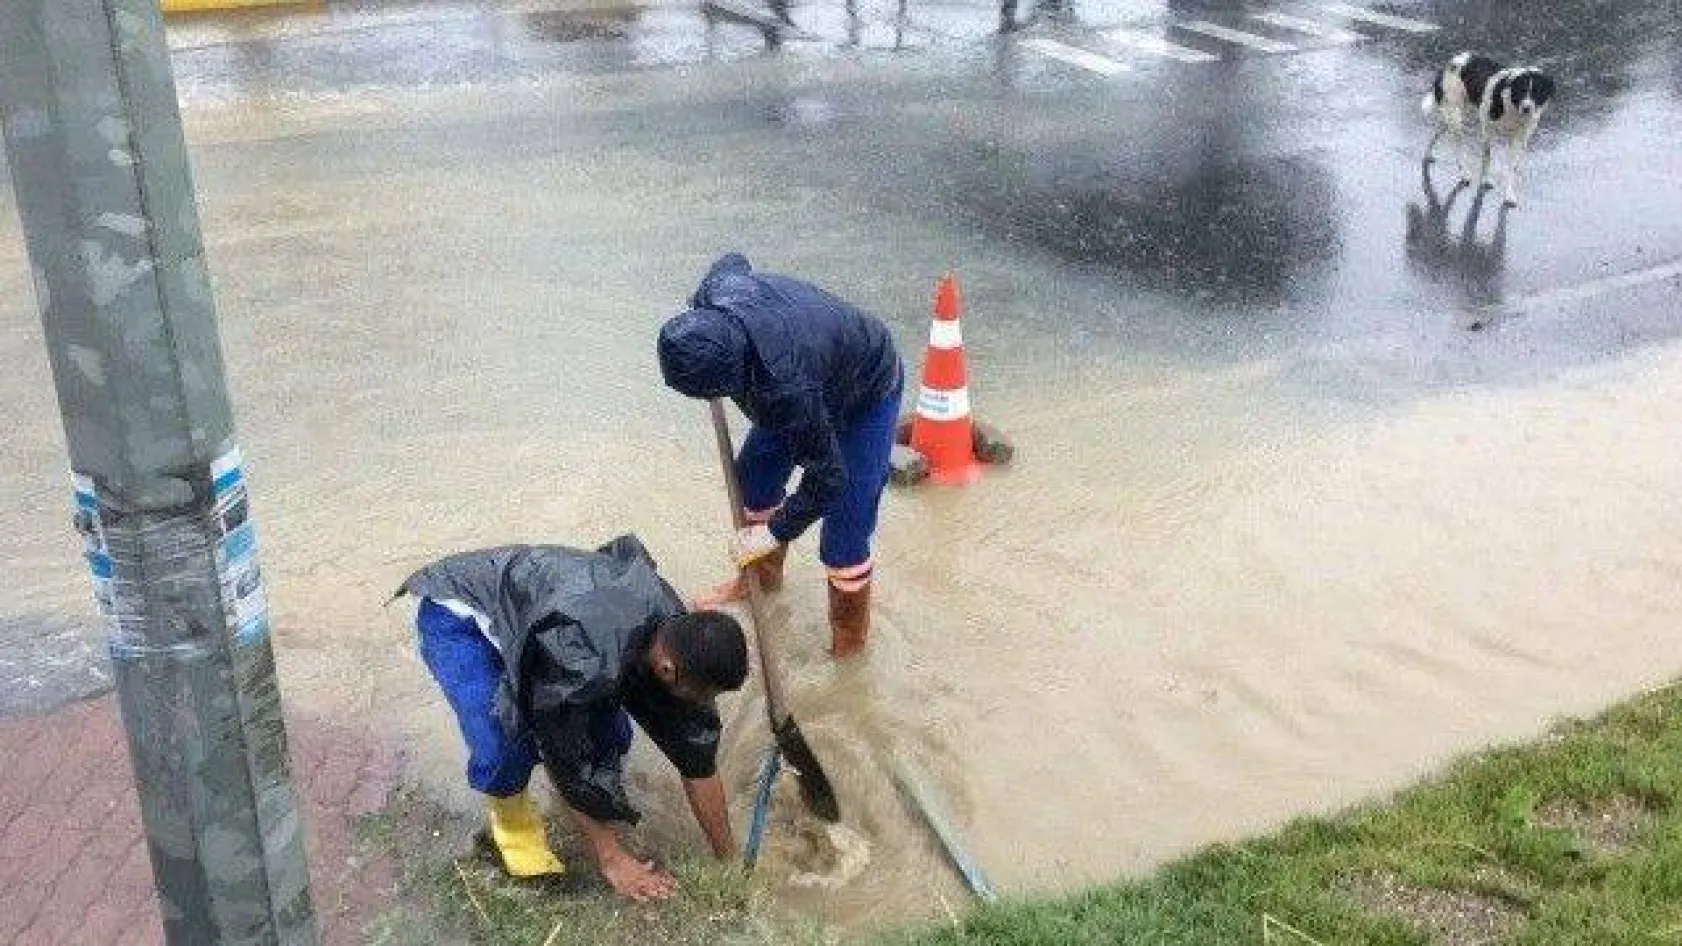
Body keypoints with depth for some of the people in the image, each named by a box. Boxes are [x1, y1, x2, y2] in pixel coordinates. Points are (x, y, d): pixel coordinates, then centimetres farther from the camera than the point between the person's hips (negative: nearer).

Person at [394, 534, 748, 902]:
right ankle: (513, 825, 3)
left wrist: (727, 858, -2)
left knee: (611, 736, -11)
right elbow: (571, 764, -27)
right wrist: (613, 860, -17)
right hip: (458, 614, -6)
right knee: (504, 749, -28)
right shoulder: (583, 658, -42)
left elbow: (699, 759, -9)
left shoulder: (679, 636, -19)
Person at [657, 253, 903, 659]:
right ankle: (763, 576, 43)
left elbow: (826, 478, -33)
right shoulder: (716, 290, -27)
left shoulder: (786, 388, -46)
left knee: (843, 540, -9)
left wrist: (775, 532, -21)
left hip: (868, 394, -8)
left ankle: (849, 639, 16)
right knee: (754, 476, 18)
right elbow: (733, 260, 1)